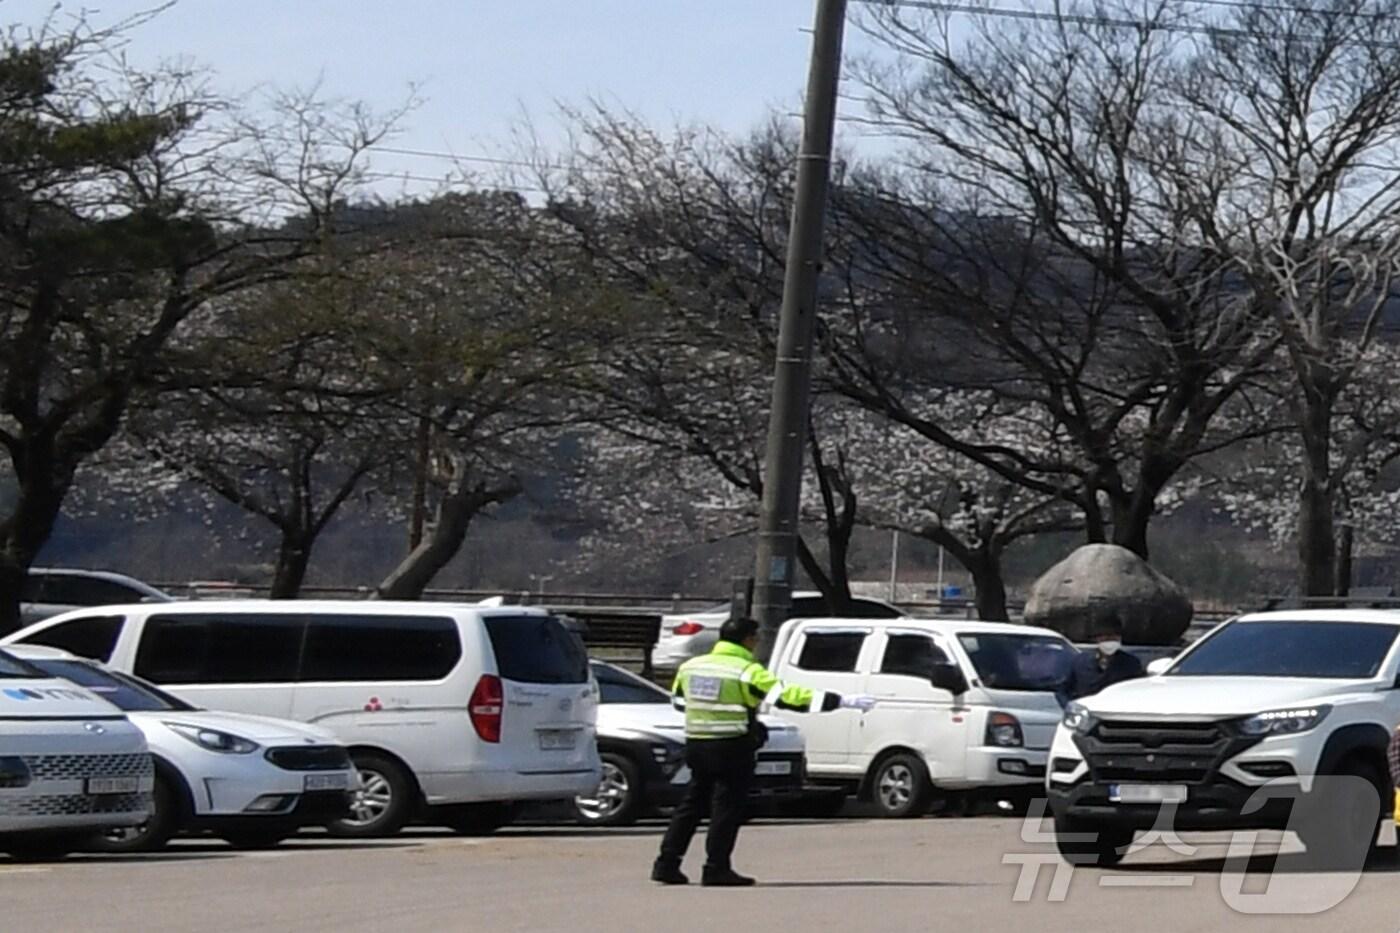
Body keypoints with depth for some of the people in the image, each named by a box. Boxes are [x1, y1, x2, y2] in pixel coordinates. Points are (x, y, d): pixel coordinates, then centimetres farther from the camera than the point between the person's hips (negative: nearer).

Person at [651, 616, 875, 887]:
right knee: (728, 806, 0)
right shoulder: (748, 673, -12)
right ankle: (716, 869, -1)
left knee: (692, 804, 15)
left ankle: (667, 863, 11)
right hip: (731, 749, -6)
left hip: (696, 743, 6)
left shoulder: (690, 666, 8)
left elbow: (678, 701, 19)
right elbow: (788, 696, -16)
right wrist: (843, 702, -15)